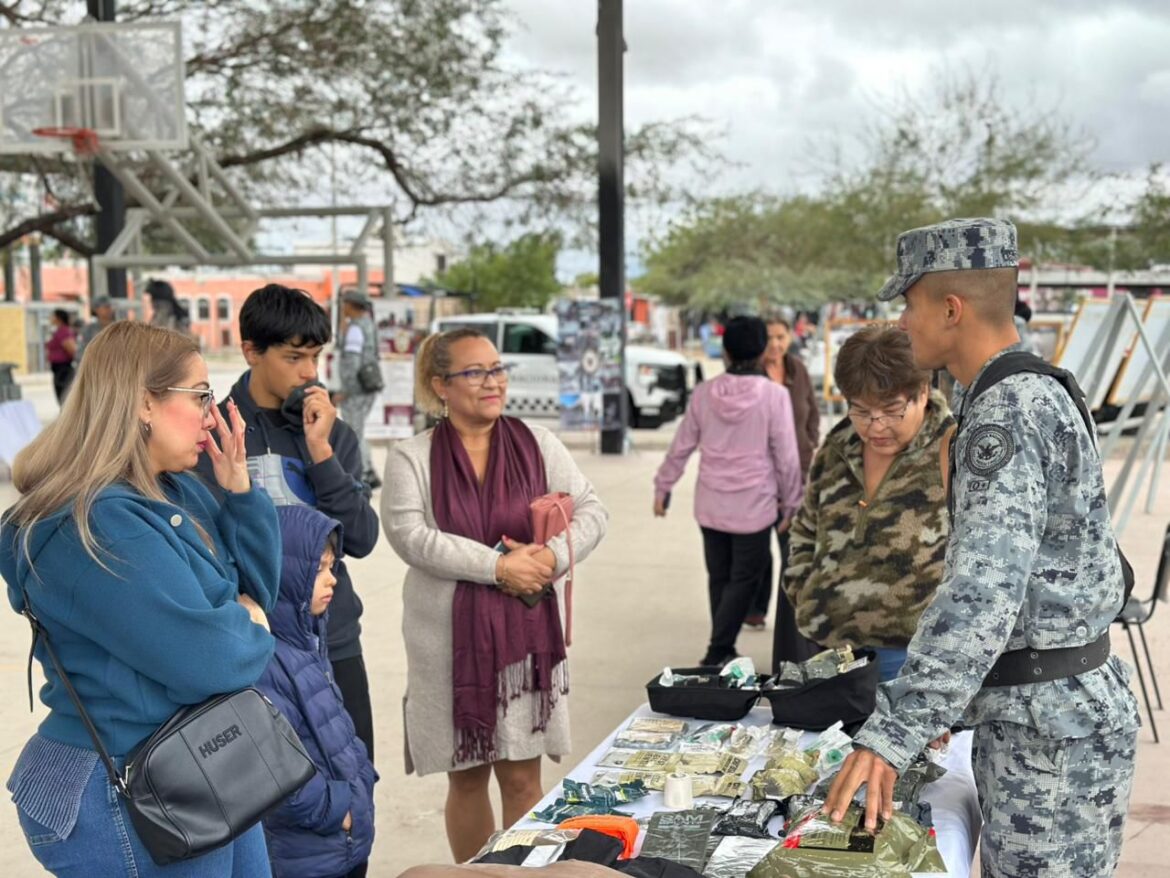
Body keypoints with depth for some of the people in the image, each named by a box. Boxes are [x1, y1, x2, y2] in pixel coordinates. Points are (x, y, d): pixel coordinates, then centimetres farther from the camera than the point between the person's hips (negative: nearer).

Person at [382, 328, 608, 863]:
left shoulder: (537, 445, 6)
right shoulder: (412, 458, -1)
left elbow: (590, 512, 6)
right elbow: (409, 536, -14)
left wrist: (553, 555, -14)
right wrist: (498, 566, -18)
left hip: (525, 632, 1)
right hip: (452, 637, -1)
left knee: (522, 777, 6)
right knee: (466, 777, 10)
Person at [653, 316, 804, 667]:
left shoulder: (704, 392, -2)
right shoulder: (774, 395, -12)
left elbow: (682, 446, 5)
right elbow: (786, 457, -8)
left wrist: (663, 486, 17)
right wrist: (791, 503, 3)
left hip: (710, 504, 4)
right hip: (754, 506, -3)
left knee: (719, 577, 15)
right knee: (743, 580, 6)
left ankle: (723, 651, 23)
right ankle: (718, 652, -2)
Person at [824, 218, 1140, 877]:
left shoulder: (1008, 415, -21)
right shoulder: (1028, 396, 12)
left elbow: (982, 596, -31)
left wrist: (891, 736, -33)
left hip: (1050, 721, -10)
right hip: (1039, 704, 10)